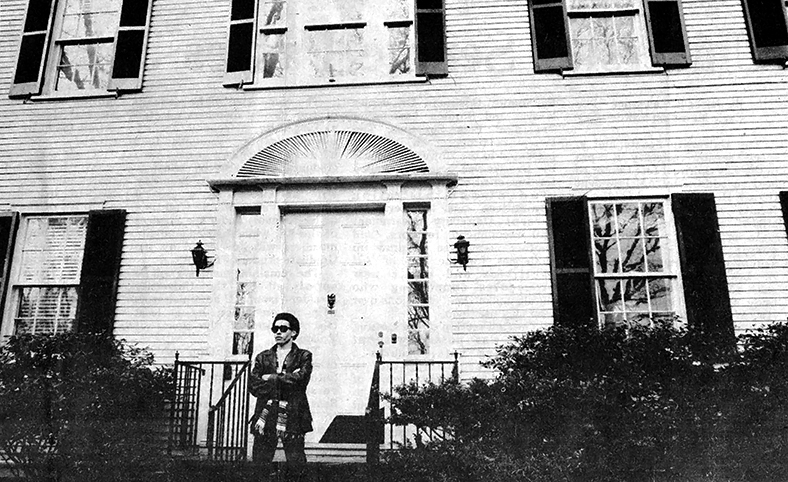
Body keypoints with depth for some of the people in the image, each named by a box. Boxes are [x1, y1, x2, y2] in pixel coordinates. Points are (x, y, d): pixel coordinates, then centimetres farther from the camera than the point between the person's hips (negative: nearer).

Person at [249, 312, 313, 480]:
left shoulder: (303, 356, 8)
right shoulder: (263, 357, 15)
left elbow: (300, 380, -11)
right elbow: (253, 386, 2)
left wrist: (271, 378, -5)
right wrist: (285, 380, -8)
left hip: (293, 418, -2)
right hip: (266, 417, 3)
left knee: (296, 467, -4)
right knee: (261, 467, 2)